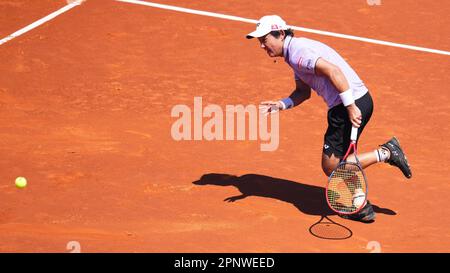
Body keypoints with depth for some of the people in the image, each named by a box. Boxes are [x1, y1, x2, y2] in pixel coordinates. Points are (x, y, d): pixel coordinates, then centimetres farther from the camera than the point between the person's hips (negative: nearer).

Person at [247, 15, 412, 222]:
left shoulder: (297, 51, -14)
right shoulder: (294, 54, 18)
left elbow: (333, 71, -25)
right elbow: (303, 92, 21)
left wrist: (350, 106, -26)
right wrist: (280, 105, 5)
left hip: (352, 105, -10)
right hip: (360, 101, 10)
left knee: (331, 167, -3)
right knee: (338, 161, 19)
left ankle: (385, 153, -1)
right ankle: (361, 207, 23)